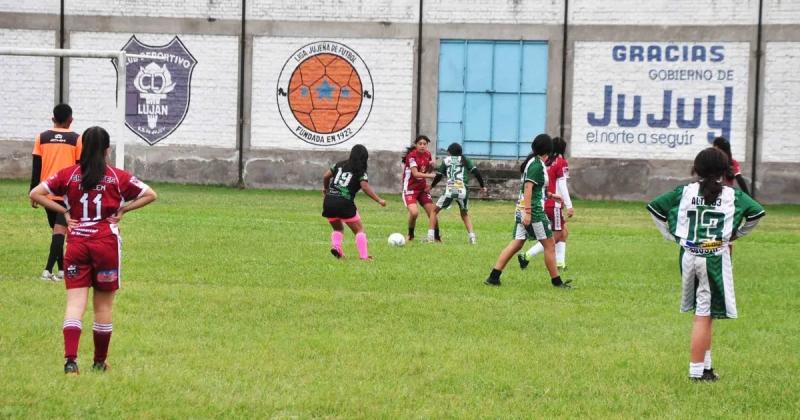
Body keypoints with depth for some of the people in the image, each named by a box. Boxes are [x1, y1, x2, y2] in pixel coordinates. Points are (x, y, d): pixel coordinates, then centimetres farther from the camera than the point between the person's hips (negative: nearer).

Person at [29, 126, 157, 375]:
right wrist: (123, 210, 4)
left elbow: (35, 194, -3)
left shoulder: (68, 175, 1)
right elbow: (150, 195, 1)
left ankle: (70, 360, -19)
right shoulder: (118, 177, 0)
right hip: (106, 242, -1)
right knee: (104, 305, 11)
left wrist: (63, 212, 1)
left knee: (75, 303, -3)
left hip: (76, 243, 1)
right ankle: (100, 362, 20)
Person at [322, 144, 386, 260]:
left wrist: (325, 189, 33)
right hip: (345, 203, -5)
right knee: (359, 230, 8)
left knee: (338, 229, 26)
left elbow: (326, 176, 15)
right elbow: (365, 187, -13)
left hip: (329, 201, 5)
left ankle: (335, 246, -1)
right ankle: (364, 255, -4)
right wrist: (379, 200, -11)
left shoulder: (340, 165, 14)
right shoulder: (361, 172, 0)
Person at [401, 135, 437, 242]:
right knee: (414, 212, -24)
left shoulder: (428, 155, 3)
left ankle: (437, 236, 17)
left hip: (422, 188, 6)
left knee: (432, 211, 0)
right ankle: (410, 235, 1)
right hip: (410, 188, -6)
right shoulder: (412, 155, -17)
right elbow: (415, 174, -27)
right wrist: (431, 175, -38)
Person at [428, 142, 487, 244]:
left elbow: (439, 176, 14)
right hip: (463, 191, 2)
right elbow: (476, 172, 9)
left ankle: (431, 236, 7)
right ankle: (472, 236, 5)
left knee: (435, 211, 16)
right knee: (465, 214, 23)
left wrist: (431, 186, 29)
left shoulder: (446, 160, 15)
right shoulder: (464, 160, 17)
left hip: (449, 190, -2)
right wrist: (482, 186, 16)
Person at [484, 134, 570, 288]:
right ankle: (556, 281, 9)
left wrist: (550, 195, 38)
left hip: (523, 210, 9)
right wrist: (528, 212, -25)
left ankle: (494, 277, -1)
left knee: (516, 244, 6)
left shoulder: (532, 162, 15)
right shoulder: (537, 165, -13)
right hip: (533, 210, -9)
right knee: (549, 245, 2)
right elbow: (528, 188, -20)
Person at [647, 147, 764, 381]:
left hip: (689, 256, 3)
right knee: (704, 314, -1)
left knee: (702, 311, 15)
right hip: (715, 258, -3)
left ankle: (706, 363, 17)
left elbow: (654, 206, 5)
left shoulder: (684, 192, 4)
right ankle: (697, 370, -1)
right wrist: (737, 235, 7)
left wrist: (670, 236, 11)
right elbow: (757, 212, -6)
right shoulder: (732, 195, -1)